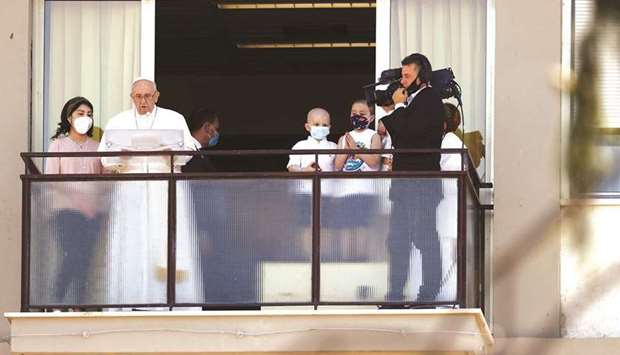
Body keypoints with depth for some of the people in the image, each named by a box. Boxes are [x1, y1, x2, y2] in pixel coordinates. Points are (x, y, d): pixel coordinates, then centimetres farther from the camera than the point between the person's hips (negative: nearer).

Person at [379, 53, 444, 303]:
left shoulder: (431, 101, -10)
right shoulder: (412, 101, 16)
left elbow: (409, 132, -21)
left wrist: (397, 107, -9)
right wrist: (390, 113, 7)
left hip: (423, 183, -9)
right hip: (404, 182, 9)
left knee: (425, 239, -6)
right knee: (397, 240, 10)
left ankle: (429, 292, -1)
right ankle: (395, 292, 15)